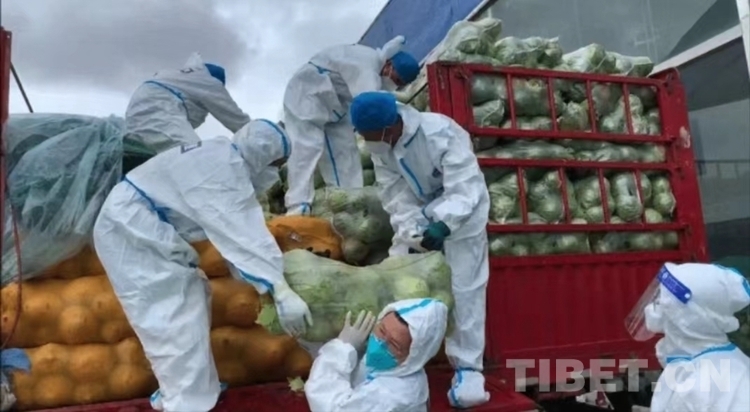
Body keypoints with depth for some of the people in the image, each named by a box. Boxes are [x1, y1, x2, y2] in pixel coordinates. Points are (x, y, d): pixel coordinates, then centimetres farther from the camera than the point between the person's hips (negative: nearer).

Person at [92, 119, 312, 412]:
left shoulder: (225, 160, 7)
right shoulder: (222, 168, -23)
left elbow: (230, 229, 5)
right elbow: (243, 234, -31)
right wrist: (281, 291, -35)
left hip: (143, 227, 11)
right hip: (130, 230, -11)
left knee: (190, 298, 16)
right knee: (174, 317, -13)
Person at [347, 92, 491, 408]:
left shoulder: (444, 134, -32)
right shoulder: (378, 142, -16)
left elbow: (463, 191, -35)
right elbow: (394, 194, -14)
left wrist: (443, 225, -50)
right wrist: (412, 231, -26)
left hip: (460, 213, -5)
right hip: (417, 214, 5)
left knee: (463, 288, -6)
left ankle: (468, 368, 6)